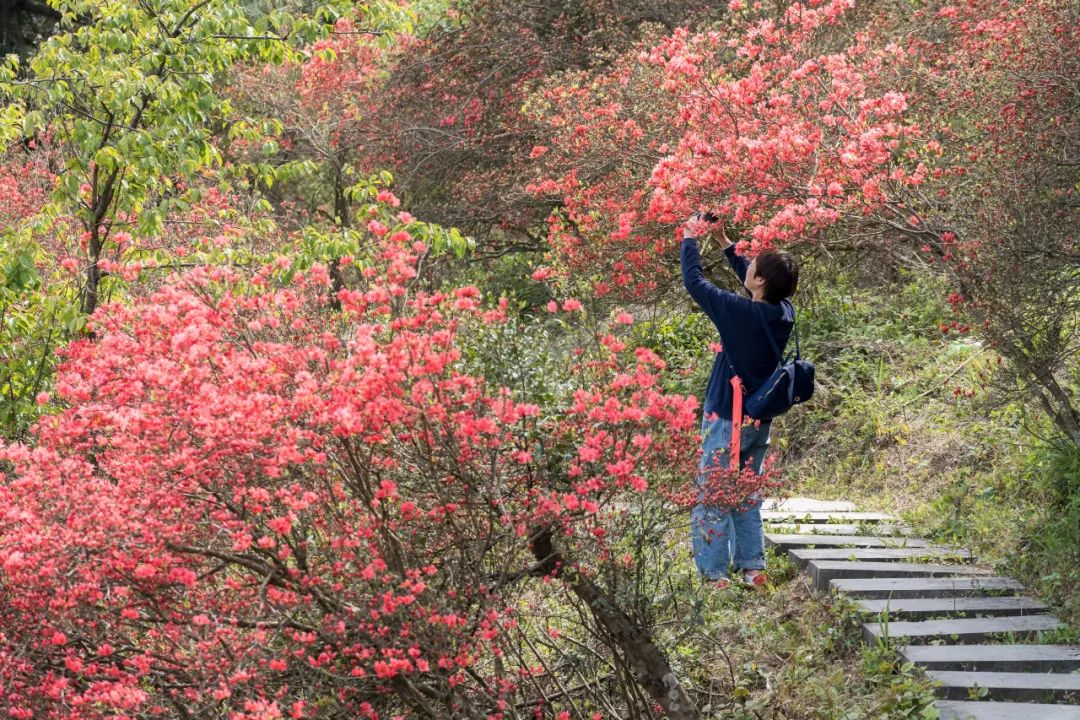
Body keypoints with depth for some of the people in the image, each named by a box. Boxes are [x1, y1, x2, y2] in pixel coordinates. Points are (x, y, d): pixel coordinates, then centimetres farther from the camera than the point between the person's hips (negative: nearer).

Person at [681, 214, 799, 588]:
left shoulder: (741, 311, -22)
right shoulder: (784, 313, -3)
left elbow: (695, 282, -13)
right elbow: (750, 281, 17)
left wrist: (690, 238, 1)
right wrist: (725, 243, 21)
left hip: (726, 420, -7)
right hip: (760, 421, 7)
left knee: (713, 499, 0)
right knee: (747, 497, 18)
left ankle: (714, 574, -1)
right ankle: (752, 568, 18)